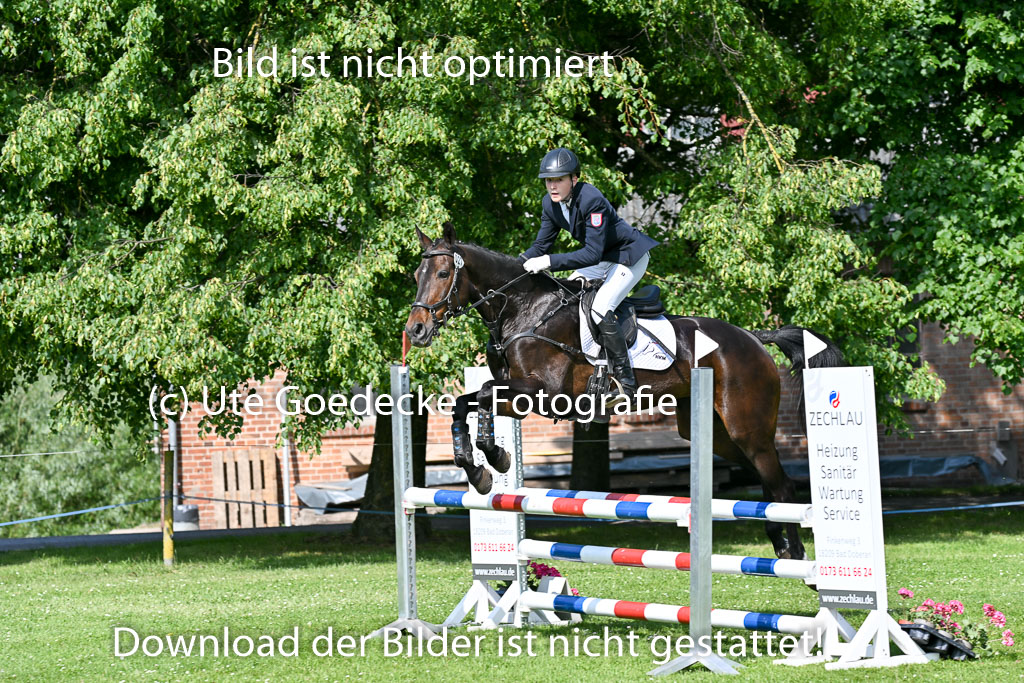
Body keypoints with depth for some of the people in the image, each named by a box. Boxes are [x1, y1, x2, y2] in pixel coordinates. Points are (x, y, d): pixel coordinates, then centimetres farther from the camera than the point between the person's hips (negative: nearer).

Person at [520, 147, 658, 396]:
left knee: (599, 309, -26)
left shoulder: (591, 200, -32)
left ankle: (626, 382, -22)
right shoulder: (551, 203, -6)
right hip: (604, 260, 9)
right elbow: (542, 244, 2)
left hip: (630, 256, -9)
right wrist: (519, 263, -16)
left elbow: (592, 253, -36)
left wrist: (549, 262, -41)